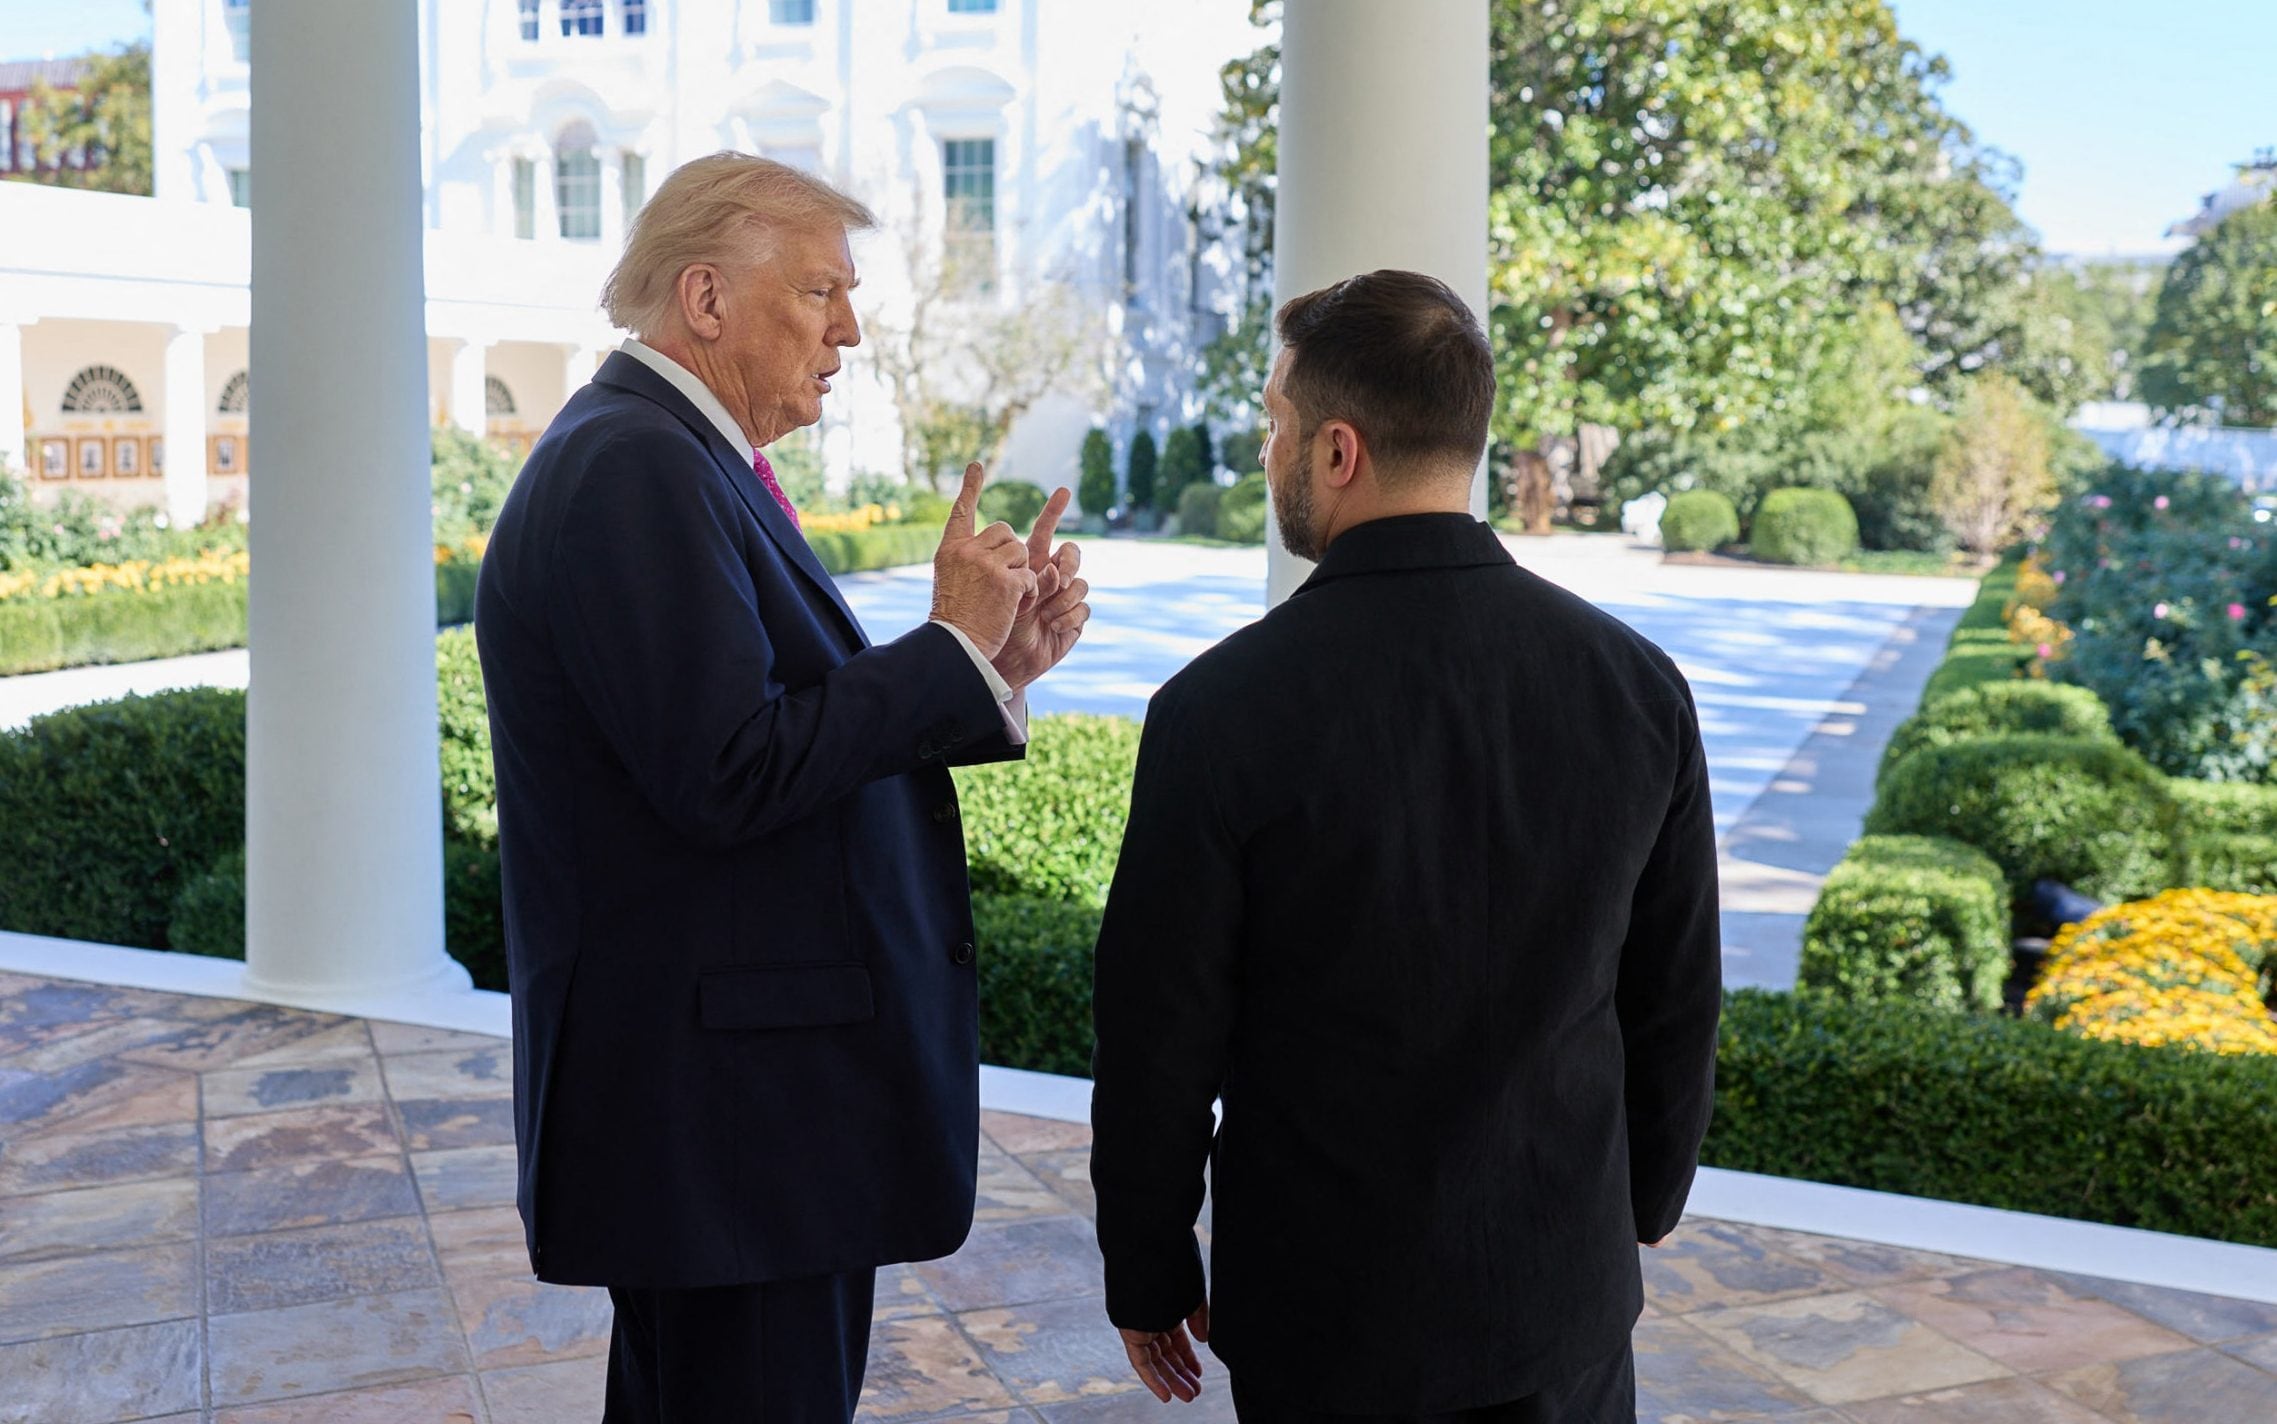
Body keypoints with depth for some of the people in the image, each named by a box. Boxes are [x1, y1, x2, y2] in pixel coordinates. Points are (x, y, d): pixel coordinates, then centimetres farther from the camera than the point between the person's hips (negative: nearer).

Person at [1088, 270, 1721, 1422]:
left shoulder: (1220, 710, -19)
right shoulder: (1638, 685, -8)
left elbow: (1161, 1037, -12)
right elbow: (1676, 1009, 1)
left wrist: (1147, 1277, 3)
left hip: (1322, 1317, -2)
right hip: (1565, 1292, 3)